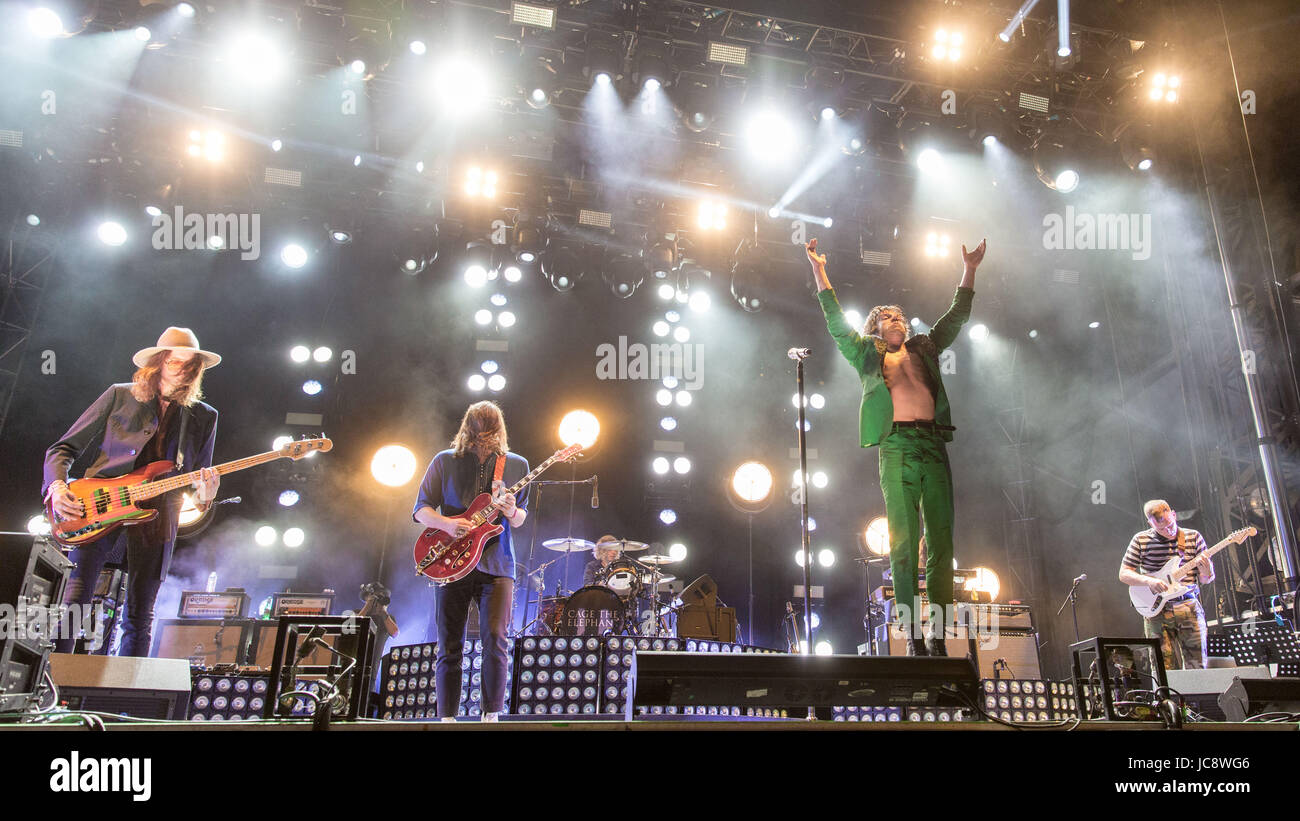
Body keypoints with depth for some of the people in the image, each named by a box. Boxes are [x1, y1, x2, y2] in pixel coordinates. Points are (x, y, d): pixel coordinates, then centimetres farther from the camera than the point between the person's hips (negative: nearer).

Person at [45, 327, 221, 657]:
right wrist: (57, 486, -10)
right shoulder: (119, 396, 8)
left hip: (156, 521, 1)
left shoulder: (204, 417, 12)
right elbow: (63, 448, 9)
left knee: (140, 620, 3)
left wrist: (204, 494, -10)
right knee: (72, 605, -8)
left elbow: (201, 479, 14)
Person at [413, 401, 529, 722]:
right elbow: (421, 508, 5)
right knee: (449, 647, 4)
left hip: (496, 565, 0)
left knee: (495, 639, -10)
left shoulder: (516, 464, 8)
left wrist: (512, 513, -13)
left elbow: (520, 519, 11)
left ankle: (491, 714, 0)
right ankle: (447, 717, 13)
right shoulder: (445, 461, 6)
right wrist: (446, 524, -14)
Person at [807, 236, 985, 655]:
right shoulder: (867, 355, 15)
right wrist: (820, 273, 6)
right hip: (897, 448, -4)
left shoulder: (924, 349, 25)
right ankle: (912, 635, -4)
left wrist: (969, 270, 31)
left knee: (942, 542, -1)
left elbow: (956, 317, 31)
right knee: (904, 544, -6)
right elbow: (837, 324, 9)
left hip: (934, 444, 4)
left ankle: (938, 634, 4)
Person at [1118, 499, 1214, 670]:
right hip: (1156, 611, -1)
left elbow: (1205, 580, 8)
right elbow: (1124, 574, 2)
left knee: (1197, 667, 0)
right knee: (1166, 670, -2)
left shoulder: (1193, 537, 5)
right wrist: (1149, 581, -15)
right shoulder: (1141, 540, 2)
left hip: (1189, 608, 1)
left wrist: (1206, 573, -16)